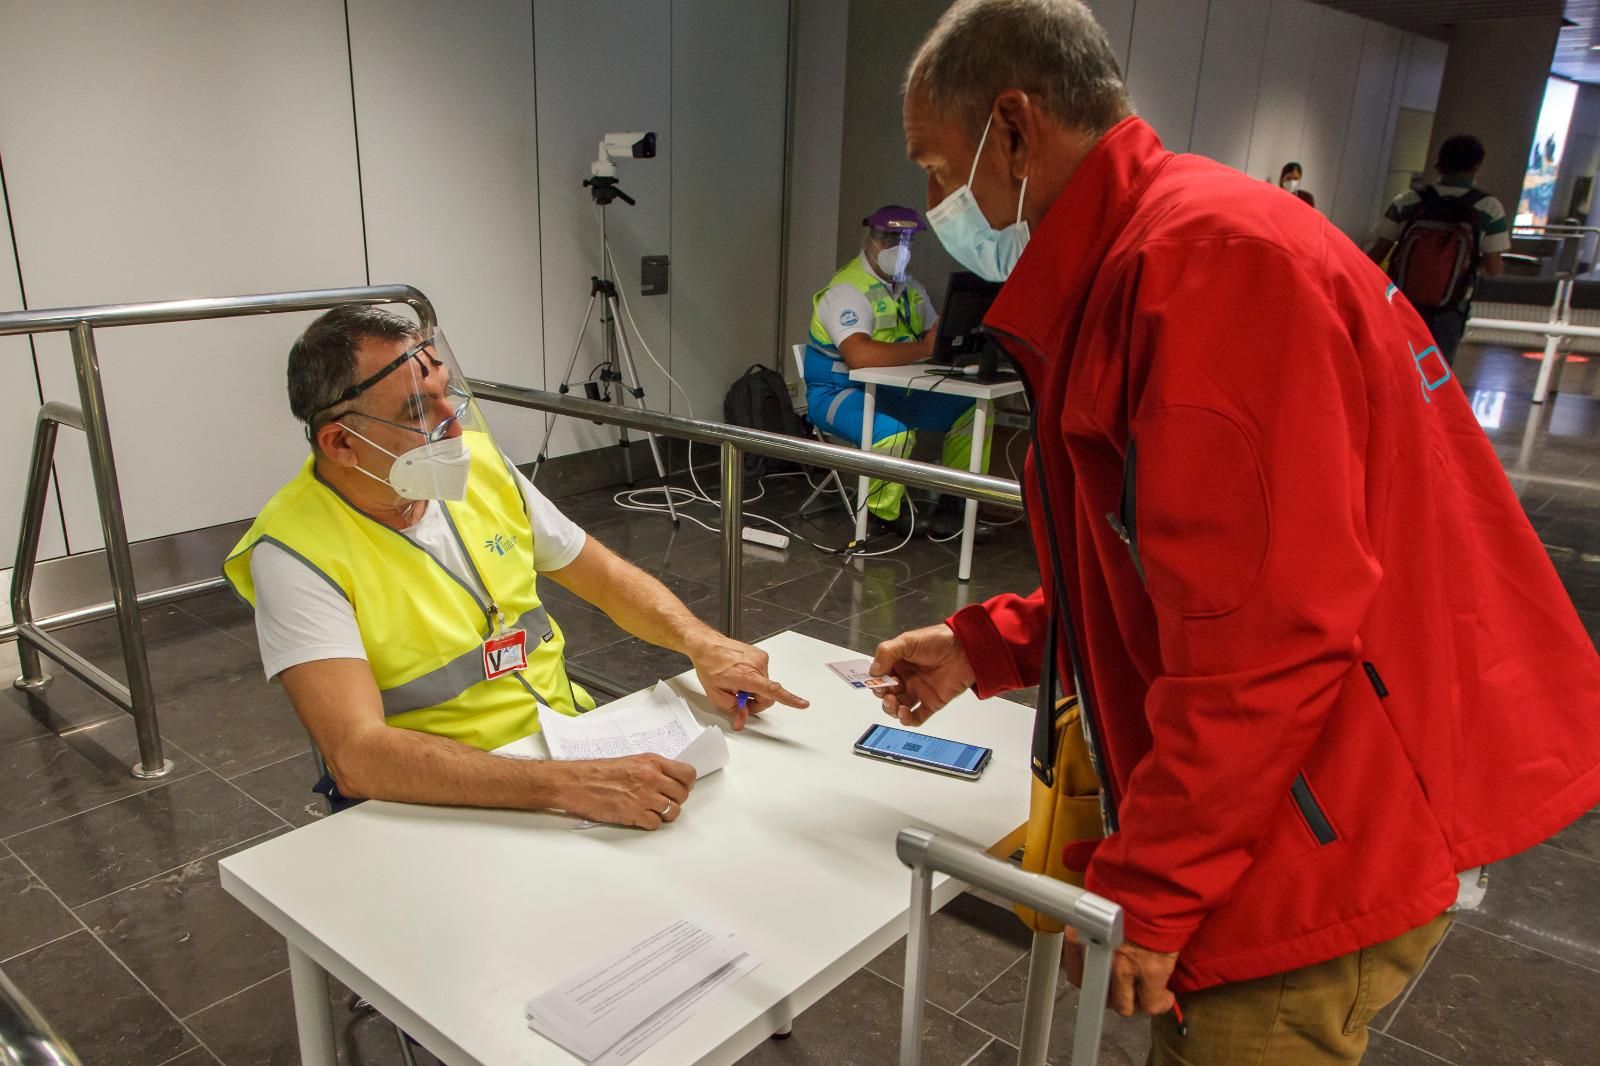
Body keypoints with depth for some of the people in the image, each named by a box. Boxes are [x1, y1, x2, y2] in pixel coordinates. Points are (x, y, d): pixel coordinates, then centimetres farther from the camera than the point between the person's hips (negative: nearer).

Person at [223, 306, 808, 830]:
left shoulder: (479, 462, 2)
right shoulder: (296, 552, -16)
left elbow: (604, 576, 12)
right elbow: (357, 756, -28)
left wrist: (701, 642, -7)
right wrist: (567, 786, -37)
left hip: (574, 738, 6)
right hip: (443, 804, -5)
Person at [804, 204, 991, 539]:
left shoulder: (910, 288, 9)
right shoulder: (848, 291, -19)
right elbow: (860, 356, -35)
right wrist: (924, 349, -30)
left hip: (893, 390, 9)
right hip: (840, 392, -8)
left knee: (973, 410, 1)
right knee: (895, 433, -37)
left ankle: (956, 502, 7)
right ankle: (886, 514, -10)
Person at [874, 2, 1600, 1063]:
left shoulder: (1206, 256, -22)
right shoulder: (1133, 265, 12)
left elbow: (1264, 628, -27)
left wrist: (1144, 891, -19)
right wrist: (982, 649, 14)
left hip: (1325, 847, -9)